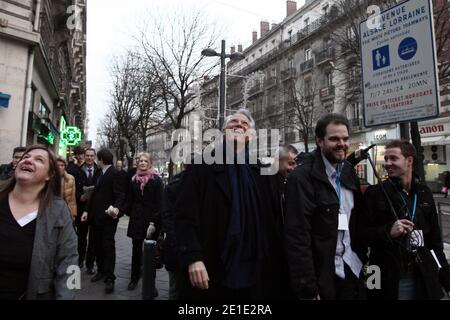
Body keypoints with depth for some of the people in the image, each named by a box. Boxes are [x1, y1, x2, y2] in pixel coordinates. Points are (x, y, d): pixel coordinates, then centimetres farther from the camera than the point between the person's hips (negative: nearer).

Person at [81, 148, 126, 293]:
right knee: (97, 245, 14)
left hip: (108, 216, -9)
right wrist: (87, 210, 14)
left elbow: (120, 195, -19)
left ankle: (110, 278, 3)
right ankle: (101, 270, 29)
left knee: (108, 246, -4)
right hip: (95, 216, 9)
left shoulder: (115, 174, -11)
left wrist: (117, 208, -37)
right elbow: (95, 194, 19)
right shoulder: (100, 174, 17)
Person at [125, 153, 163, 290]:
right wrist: (129, 213, 5)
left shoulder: (156, 180, -4)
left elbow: (159, 201, -8)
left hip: (151, 219, -3)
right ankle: (134, 277, 21)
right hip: (137, 219, 3)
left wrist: (157, 219, -14)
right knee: (136, 249, 8)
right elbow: (130, 199, 13)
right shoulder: (133, 179, 9)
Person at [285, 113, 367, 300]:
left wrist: (362, 259, 8)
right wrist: (308, 288, -18)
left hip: (353, 270, 6)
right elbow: (298, 237, -20)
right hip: (322, 276, -6)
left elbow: (358, 220, 12)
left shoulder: (350, 172, 5)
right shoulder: (301, 178, -17)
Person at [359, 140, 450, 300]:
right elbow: (362, 232, -8)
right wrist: (388, 231, -24)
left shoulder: (424, 192, 5)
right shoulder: (375, 193, -7)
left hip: (424, 281, 4)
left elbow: (435, 239, 9)